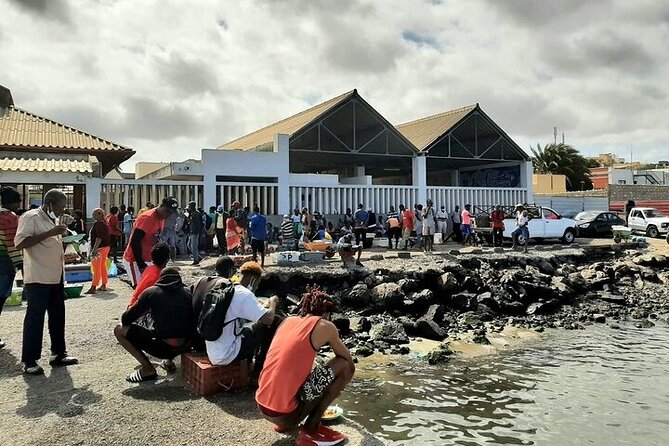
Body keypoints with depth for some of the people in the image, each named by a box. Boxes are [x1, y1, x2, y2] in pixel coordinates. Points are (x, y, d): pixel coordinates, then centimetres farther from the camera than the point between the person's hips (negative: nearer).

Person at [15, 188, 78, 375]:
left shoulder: (53, 220, 16)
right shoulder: (30, 217, -10)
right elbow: (20, 243, -22)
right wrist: (49, 233, -25)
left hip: (55, 277, 9)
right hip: (37, 278, -9)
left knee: (58, 315, 12)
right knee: (35, 318, -3)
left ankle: (58, 353, 22)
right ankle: (29, 361, 6)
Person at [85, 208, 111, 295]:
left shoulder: (98, 223, -14)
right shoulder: (104, 223, 16)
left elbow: (99, 238, -23)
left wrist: (94, 249, -25)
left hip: (99, 248, -10)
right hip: (106, 247, 10)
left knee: (96, 268, -9)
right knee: (103, 266, 14)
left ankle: (93, 287, -9)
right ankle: (104, 285, 18)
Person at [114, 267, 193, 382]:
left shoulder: (151, 292, 5)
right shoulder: (188, 292, 10)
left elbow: (126, 319, 8)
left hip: (163, 347, -5)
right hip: (187, 346, 5)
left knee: (119, 330, 10)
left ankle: (148, 369, 9)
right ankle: (169, 361, 24)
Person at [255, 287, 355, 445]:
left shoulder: (288, 321, 13)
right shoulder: (324, 326, -3)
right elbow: (350, 364, 10)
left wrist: (326, 387, 40)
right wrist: (335, 387, 32)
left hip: (262, 407, 7)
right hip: (283, 413, -7)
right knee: (344, 365, 0)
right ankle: (310, 431, 2)